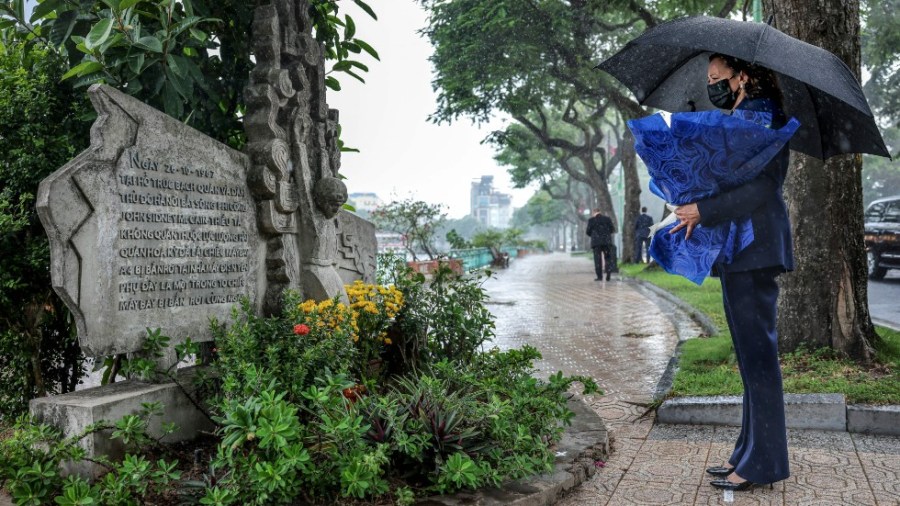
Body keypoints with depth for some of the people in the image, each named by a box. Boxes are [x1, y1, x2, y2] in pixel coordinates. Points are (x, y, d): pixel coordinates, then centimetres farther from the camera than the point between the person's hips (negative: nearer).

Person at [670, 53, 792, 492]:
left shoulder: (758, 116, -9)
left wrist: (703, 211, -19)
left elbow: (762, 187, -20)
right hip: (742, 248, 10)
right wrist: (698, 211, 4)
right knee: (752, 352, 12)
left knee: (756, 350, -7)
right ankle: (750, 453, 20)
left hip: (751, 250, -10)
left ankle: (762, 463, 0)